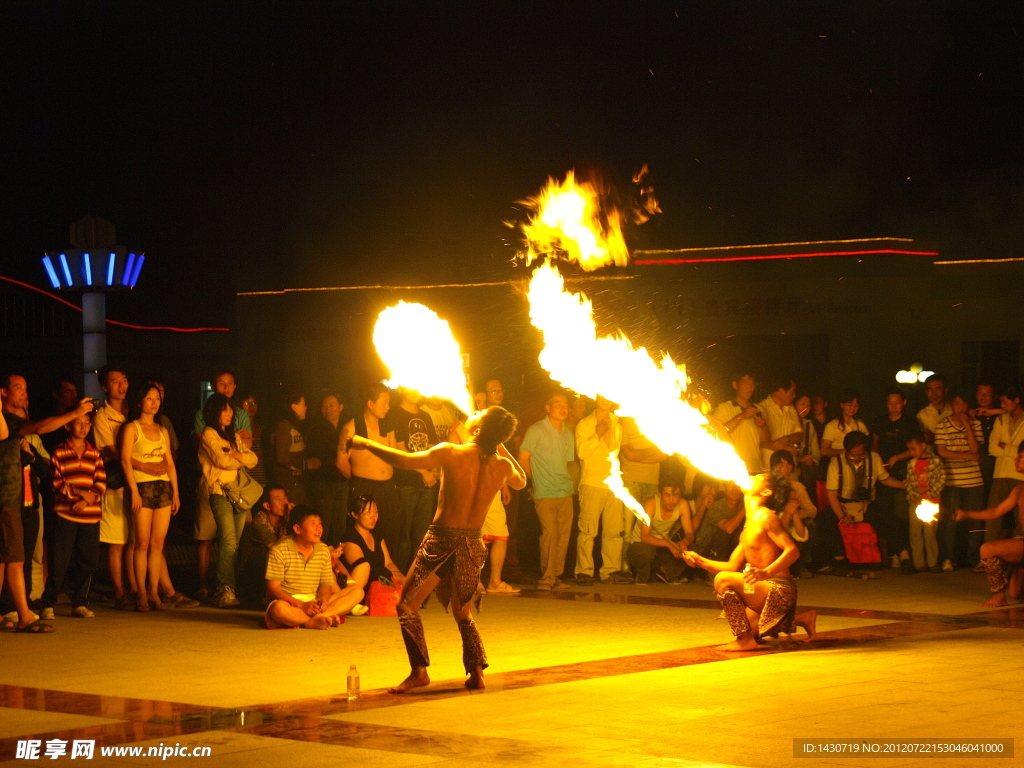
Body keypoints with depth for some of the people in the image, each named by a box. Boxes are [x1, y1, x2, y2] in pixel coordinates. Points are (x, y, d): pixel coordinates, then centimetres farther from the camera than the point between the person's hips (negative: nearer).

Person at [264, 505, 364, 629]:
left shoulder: (323, 550, 10)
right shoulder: (279, 550, -8)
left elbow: (326, 584, 11)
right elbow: (273, 588, -12)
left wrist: (324, 599, -15)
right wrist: (302, 605, -23)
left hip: (314, 604, 6)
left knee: (357, 592, -11)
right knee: (279, 608, -42)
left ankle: (313, 620, -30)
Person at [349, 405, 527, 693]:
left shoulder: (451, 453, -15)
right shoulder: (503, 466, -2)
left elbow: (406, 461, -19)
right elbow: (521, 482, 22)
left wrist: (367, 444, -7)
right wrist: (501, 446, 22)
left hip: (442, 540, -5)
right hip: (472, 543, 5)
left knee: (407, 605, 6)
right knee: (463, 612, 22)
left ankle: (419, 670, -4)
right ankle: (477, 672, 12)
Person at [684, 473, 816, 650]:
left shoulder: (766, 517, -12)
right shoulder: (748, 526, 18)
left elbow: (792, 550, -24)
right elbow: (732, 567, 16)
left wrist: (766, 572, -37)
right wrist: (700, 561, 4)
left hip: (779, 591, -10)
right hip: (770, 592, 10)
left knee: (723, 580, -23)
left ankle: (745, 640, -17)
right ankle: (800, 619, 22)